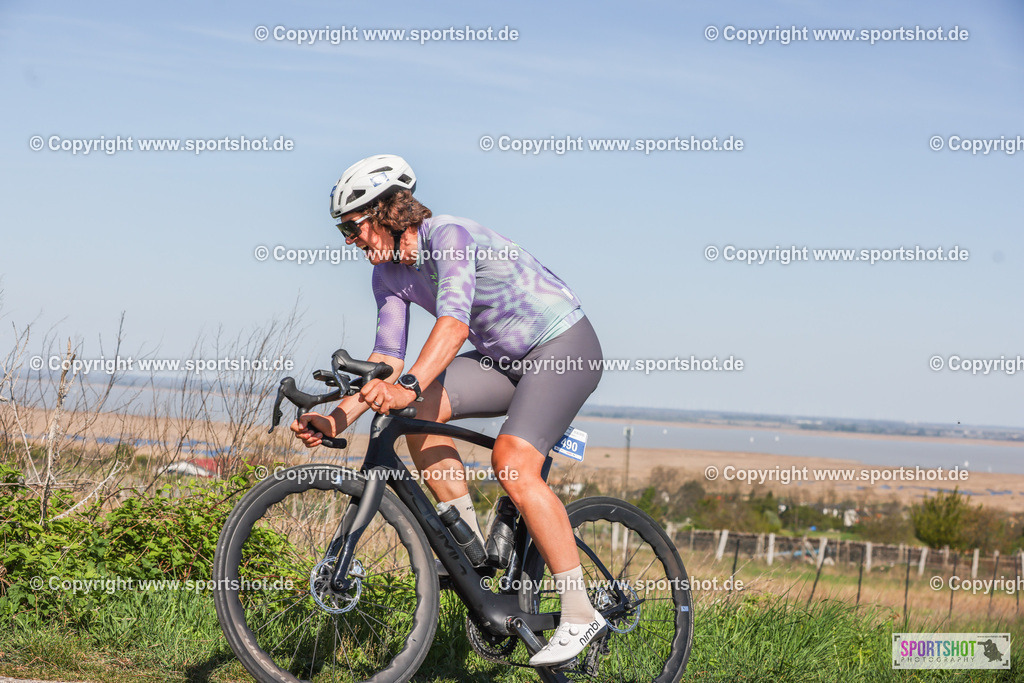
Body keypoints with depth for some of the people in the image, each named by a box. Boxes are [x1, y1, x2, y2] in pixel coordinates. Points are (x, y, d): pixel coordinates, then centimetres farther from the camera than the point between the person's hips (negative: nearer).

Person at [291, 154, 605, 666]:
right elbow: (388, 355, -2)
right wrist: (336, 419, -15)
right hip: (503, 358, 8)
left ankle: (579, 614, -21)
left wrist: (408, 385, -54)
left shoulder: (450, 236, -24)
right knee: (418, 411, -15)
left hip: (564, 345, -8)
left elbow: (454, 321, -40)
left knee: (512, 461, -27)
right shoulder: (389, 274, 1)